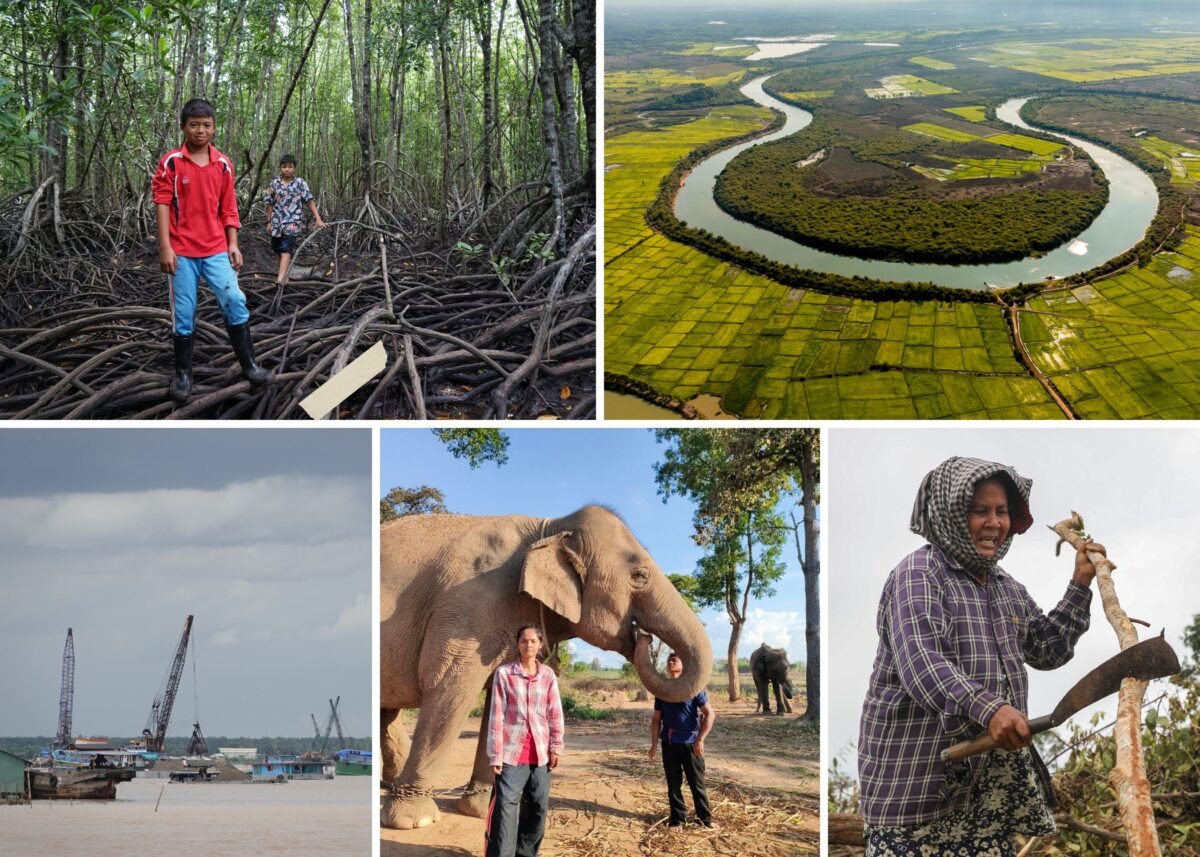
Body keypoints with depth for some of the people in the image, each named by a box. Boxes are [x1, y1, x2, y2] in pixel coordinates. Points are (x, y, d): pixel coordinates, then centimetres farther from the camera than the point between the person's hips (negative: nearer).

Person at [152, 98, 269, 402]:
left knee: (235, 302, -6)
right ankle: (183, 374, 13)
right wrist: (165, 247, -13)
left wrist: (233, 245, 5)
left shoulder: (223, 165, 6)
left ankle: (248, 364, 5)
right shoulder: (171, 162, -4)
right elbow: (162, 204, -7)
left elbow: (229, 208, 11)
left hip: (216, 250, 3)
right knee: (183, 314, 2)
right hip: (181, 251, -3)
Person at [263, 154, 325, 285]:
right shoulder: (274, 183, 7)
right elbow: (270, 203, 13)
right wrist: (269, 222, 10)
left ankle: (280, 279, -30)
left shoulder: (300, 183, 1)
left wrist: (318, 219, -11)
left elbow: (310, 201, -4)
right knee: (279, 251, 9)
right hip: (277, 222, 4)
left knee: (286, 250, -17)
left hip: (293, 222, -4)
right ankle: (283, 274, 26)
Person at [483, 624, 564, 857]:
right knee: (505, 807, -10)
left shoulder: (548, 675, 7)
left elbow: (555, 714, 9)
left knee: (538, 807, 9)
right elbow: (496, 715, -4)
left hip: (540, 753, 4)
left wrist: (556, 748, 3)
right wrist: (495, 755, -8)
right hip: (511, 752, -4)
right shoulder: (504, 673, -3)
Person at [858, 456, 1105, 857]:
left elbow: (1047, 651, 23)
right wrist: (986, 709, -39)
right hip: (918, 771, -7)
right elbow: (920, 665, -25)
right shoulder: (919, 574, -10)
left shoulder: (1006, 586, 17)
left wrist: (1080, 585, 14)